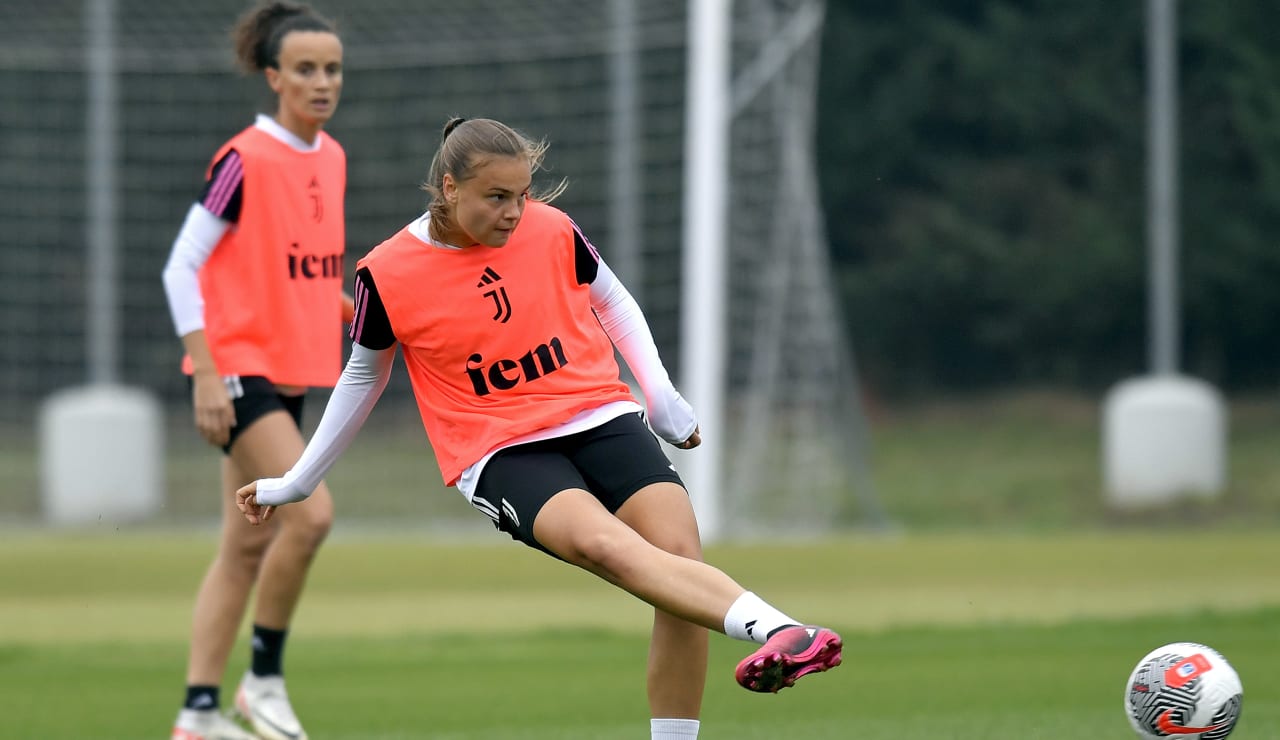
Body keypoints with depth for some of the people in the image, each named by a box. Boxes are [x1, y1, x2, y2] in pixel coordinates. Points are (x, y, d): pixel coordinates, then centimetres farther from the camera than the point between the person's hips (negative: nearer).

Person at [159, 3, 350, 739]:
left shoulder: (332, 159, 9)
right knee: (311, 512, -20)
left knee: (248, 545, 8)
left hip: (292, 374, 8)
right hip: (240, 368, -8)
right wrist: (206, 374, -18)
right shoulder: (245, 161, -13)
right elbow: (181, 268, -13)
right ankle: (264, 677, -5)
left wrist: (360, 315, 3)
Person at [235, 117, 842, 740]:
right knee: (602, 543, -33)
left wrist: (660, 392, 8)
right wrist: (300, 480, 21)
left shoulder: (552, 230, -1)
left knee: (679, 549, -21)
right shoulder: (386, 275, -5)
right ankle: (772, 629, -54)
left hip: (601, 417, 3)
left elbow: (612, 301, 19)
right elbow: (363, 377, 13)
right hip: (500, 454, -3)